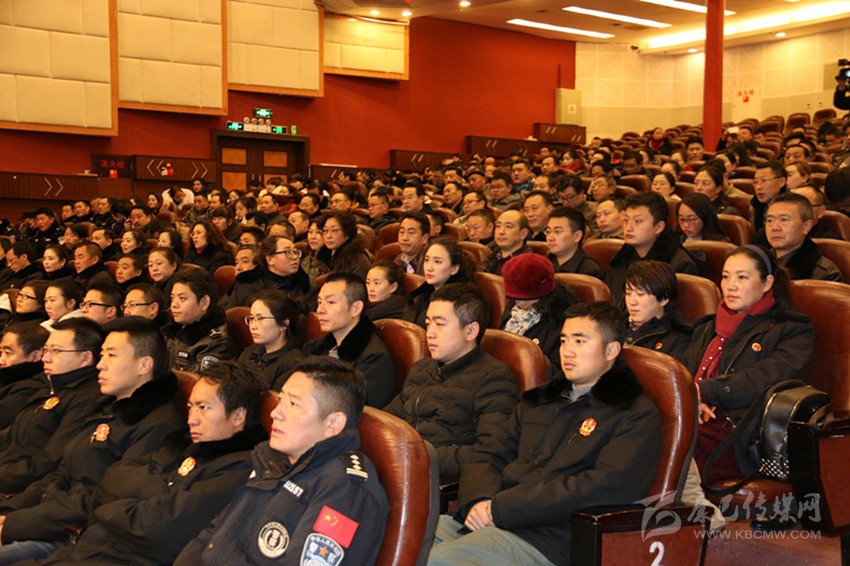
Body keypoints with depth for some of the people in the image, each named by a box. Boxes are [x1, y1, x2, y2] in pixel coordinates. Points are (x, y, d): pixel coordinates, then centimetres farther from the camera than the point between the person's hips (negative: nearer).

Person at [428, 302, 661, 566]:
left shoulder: (636, 415, 2)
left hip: (546, 538, -6)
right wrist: (478, 500, -7)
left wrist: (499, 508, -15)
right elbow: (487, 455, 20)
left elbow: (608, 486, -13)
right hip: (480, 521, 7)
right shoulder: (538, 400, 24)